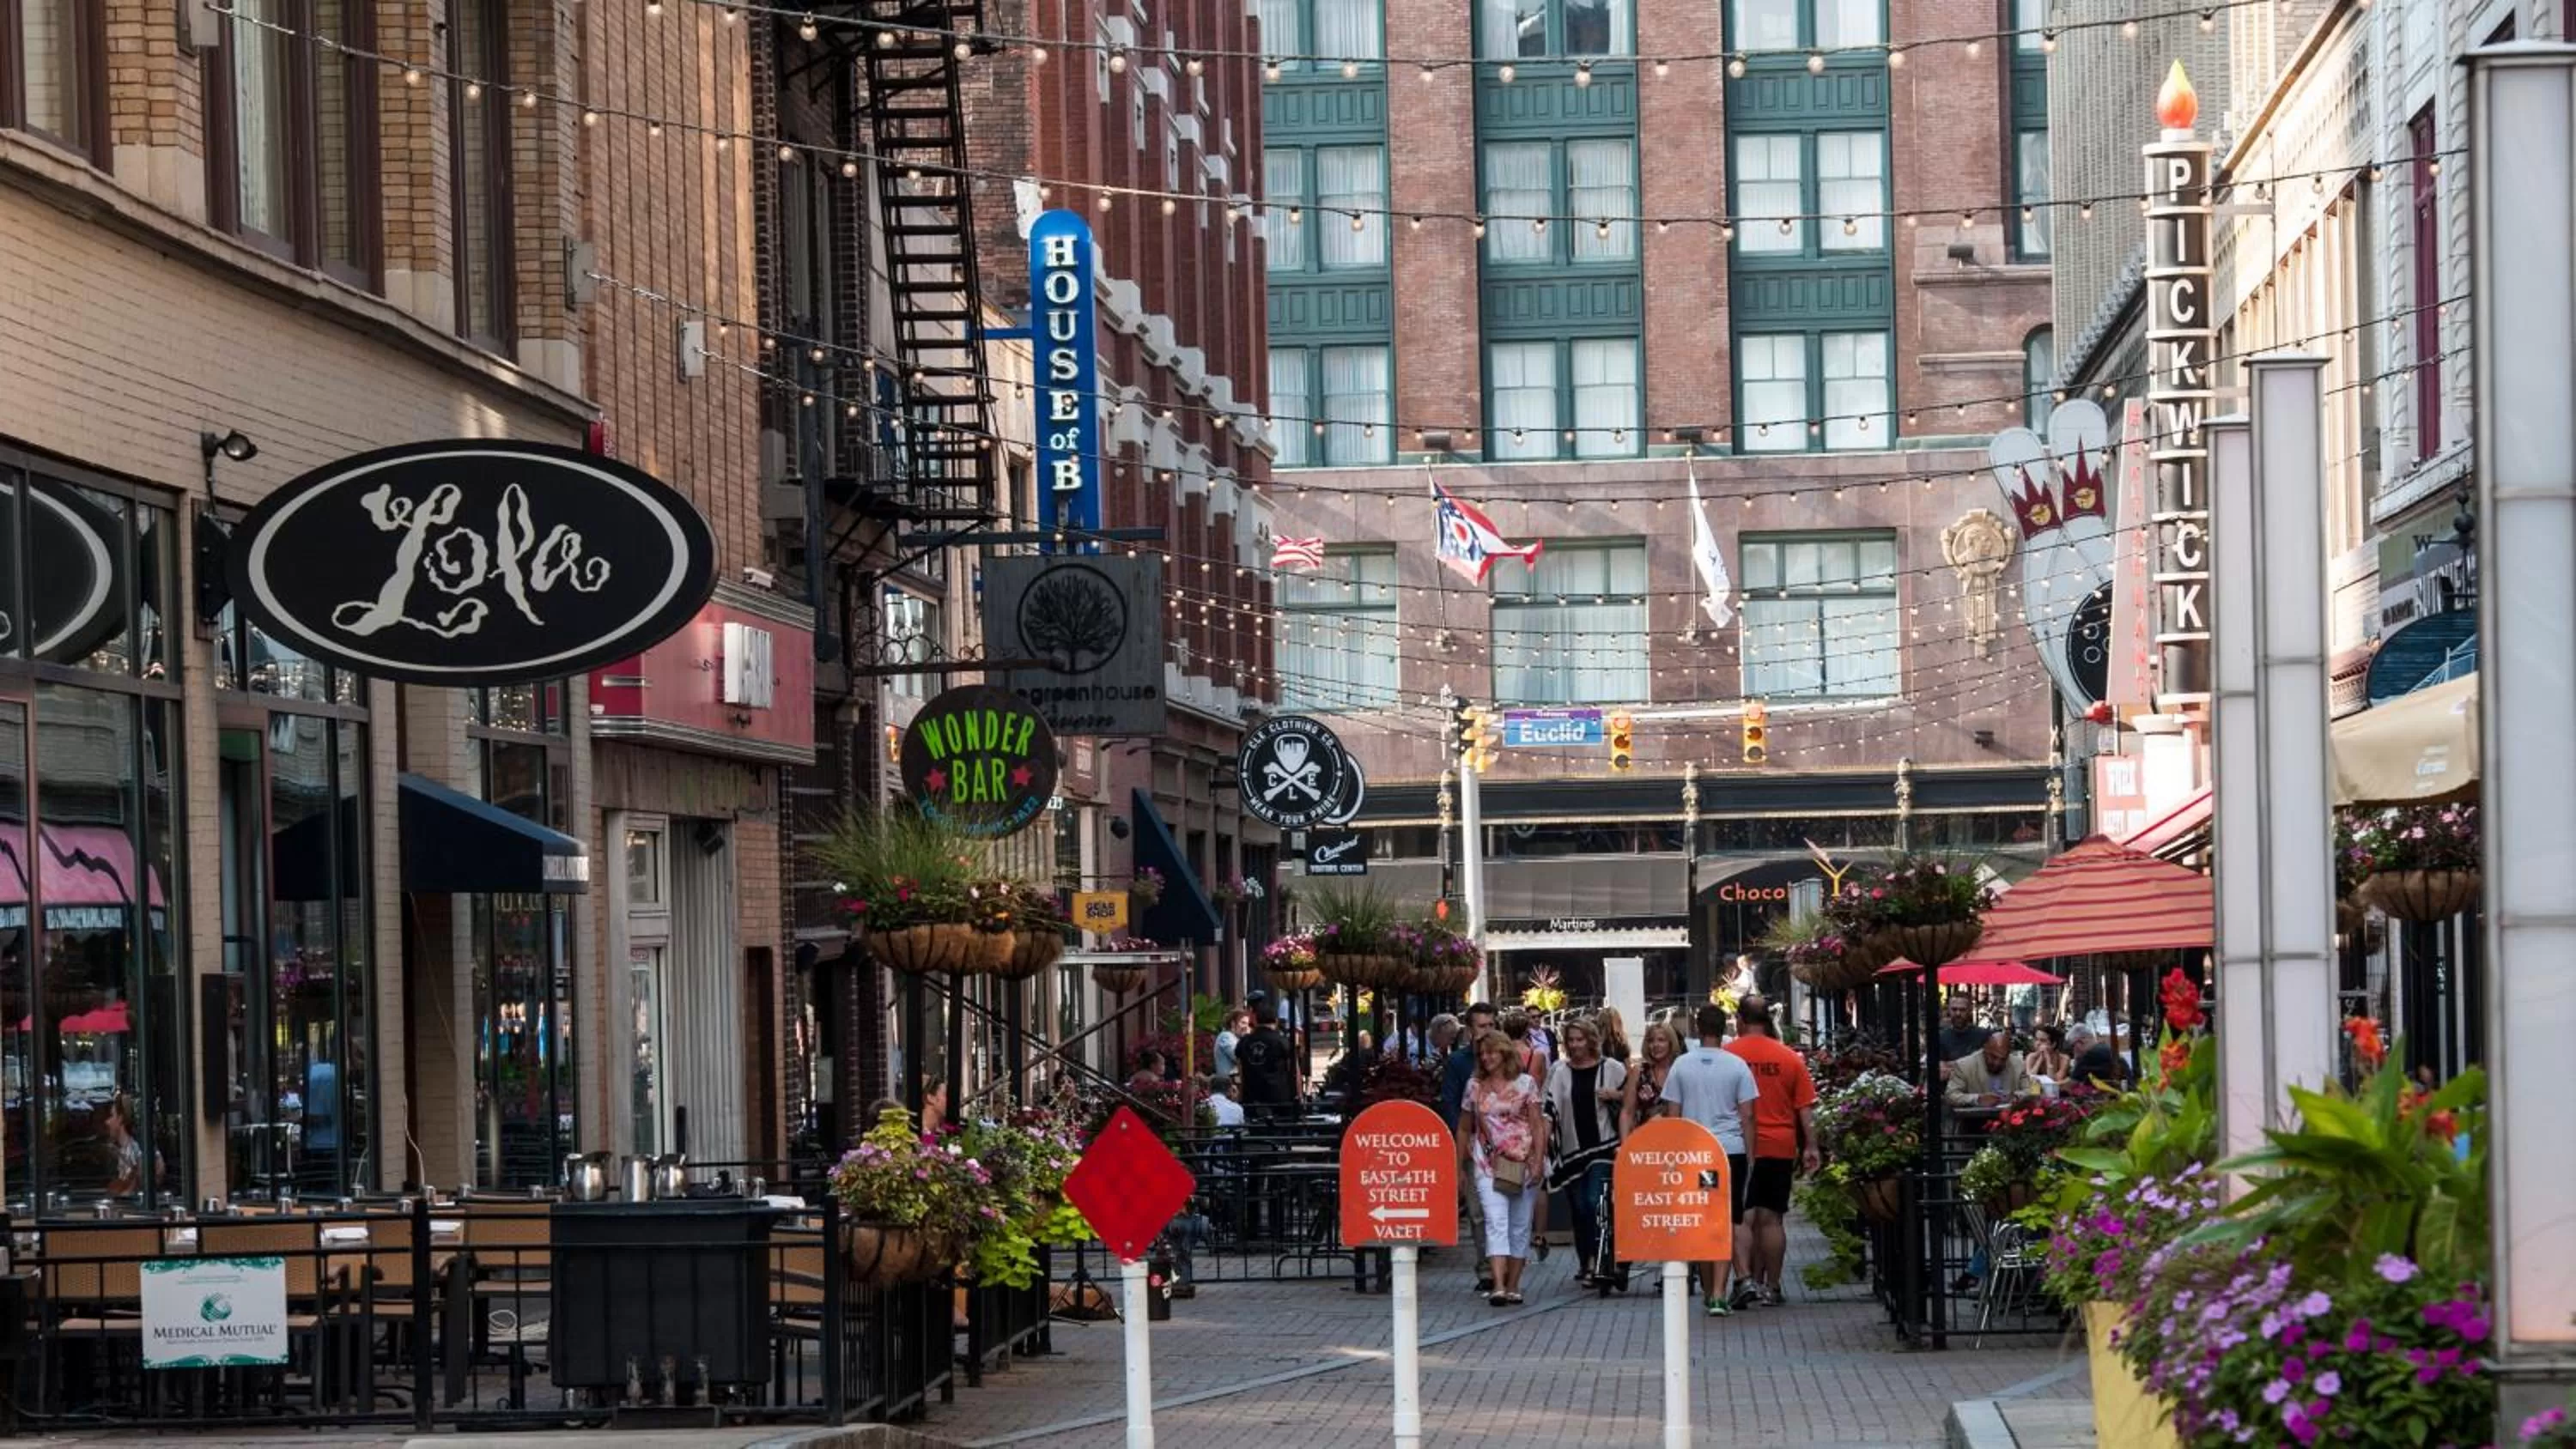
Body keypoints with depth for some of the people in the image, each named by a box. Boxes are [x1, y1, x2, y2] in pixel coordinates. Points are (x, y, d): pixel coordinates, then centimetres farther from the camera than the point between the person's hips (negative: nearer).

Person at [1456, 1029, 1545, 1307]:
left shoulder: (1525, 1083, 4)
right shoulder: (1474, 1086, 10)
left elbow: (1537, 1125, 2)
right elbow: (1464, 1128, 17)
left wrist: (1538, 1160, -9)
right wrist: (1459, 1167, 15)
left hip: (1521, 1163, 0)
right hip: (1487, 1164, 0)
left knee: (1520, 1226, 5)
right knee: (1495, 1221, -15)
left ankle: (1513, 1286, 15)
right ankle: (1499, 1286, -27)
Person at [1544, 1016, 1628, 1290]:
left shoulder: (1611, 1069, 2)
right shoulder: (1559, 1071, 8)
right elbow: (1549, 1108, 5)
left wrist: (1614, 1095, -8)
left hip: (1603, 1146, -3)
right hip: (1572, 1150, 3)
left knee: (1597, 1202, -17)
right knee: (1579, 1209, 6)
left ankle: (1600, 1264, -21)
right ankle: (1587, 1264, 17)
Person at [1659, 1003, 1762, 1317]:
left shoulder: (1681, 1066, 1)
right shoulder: (1737, 1066, -3)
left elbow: (1672, 1115, 4)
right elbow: (1747, 1116, -2)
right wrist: (1751, 1155, 6)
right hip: (1732, 1150, -1)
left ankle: (1708, 1292, 21)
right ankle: (1718, 1294, -12)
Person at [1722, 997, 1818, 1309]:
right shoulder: (1789, 1058, 3)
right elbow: (1805, 1108, 3)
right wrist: (1810, 1147, 8)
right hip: (1780, 1148, 2)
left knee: (1742, 1218, -1)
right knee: (1771, 1219, 8)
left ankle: (1745, 1280, -16)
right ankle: (1771, 1288, 11)